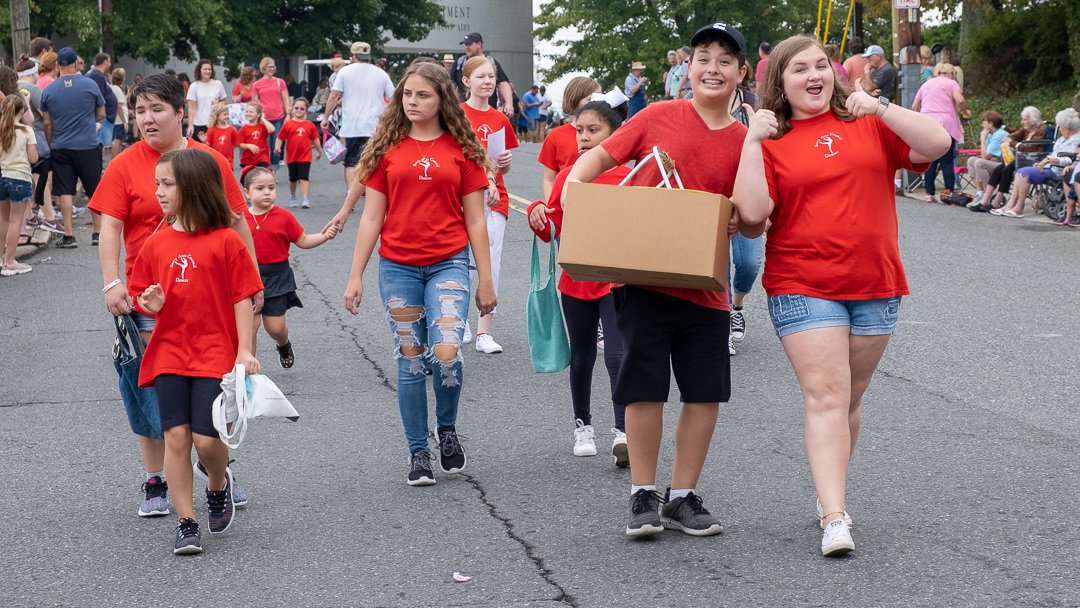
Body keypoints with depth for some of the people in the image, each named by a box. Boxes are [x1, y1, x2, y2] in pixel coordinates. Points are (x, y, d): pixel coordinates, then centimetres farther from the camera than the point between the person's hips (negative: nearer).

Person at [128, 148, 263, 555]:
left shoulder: (226, 242, -6)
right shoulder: (156, 244, 7)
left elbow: (242, 299, -4)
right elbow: (141, 295, 15)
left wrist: (244, 351, -9)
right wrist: (150, 305, -8)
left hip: (216, 354, -4)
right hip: (169, 354, 4)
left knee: (206, 439, -9)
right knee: (176, 436, -2)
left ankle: (219, 484, 25)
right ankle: (186, 523, 7)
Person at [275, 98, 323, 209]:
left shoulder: (309, 125, 0)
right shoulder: (288, 124, -5)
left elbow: (315, 139, 9)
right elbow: (280, 138, -3)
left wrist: (319, 151, 16)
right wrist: (278, 147, -18)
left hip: (305, 157, -1)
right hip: (292, 156, 1)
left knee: (304, 178, -8)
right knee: (293, 178, 16)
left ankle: (305, 200, -12)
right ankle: (292, 198, 34)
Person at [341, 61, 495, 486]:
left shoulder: (461, 149, 3)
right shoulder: (388, 149, 5)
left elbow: (474, 220, 5)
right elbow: (372, 218, 7)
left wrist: (486, 280, 3)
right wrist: (355, 276, 3)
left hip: (448, 264, -1)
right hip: (398, 267, 1)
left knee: (446, 354, -16)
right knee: (409, 362, 5)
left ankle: (447, 428, 11)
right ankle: (418, 452, 16)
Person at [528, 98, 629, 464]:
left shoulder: (628, 177, -4)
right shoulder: (567, 177, 5)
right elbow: (551, 231, 6)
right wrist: (538, 215, -14)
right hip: (576, 280, 4)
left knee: (618, 356, -14)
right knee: (581, 357, 16)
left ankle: (623, 433, -13)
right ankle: (583, 424, 32)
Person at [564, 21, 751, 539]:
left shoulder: (745, 142, 3)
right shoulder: (659, 117, 0)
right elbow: (596, 159, 5)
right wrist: (570, 194, -11)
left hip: (704, 287, 2)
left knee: (706, 393, 5)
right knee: (645, 390, 1)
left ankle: (682, 497, 19)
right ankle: (642, 496, 15)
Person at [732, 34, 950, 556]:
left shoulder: (867, 123, 8)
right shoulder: (769, 141, 3)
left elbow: (937, 145, -5)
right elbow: (753, 215, -11)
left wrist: (879, 107, -11)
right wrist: (753, 142, -11)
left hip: (876, 284, 3)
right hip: (803, 287, -3)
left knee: (849, 398, 13)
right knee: (825, 397, -12)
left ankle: (829, 491, 29)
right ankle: (834, 518, -16)